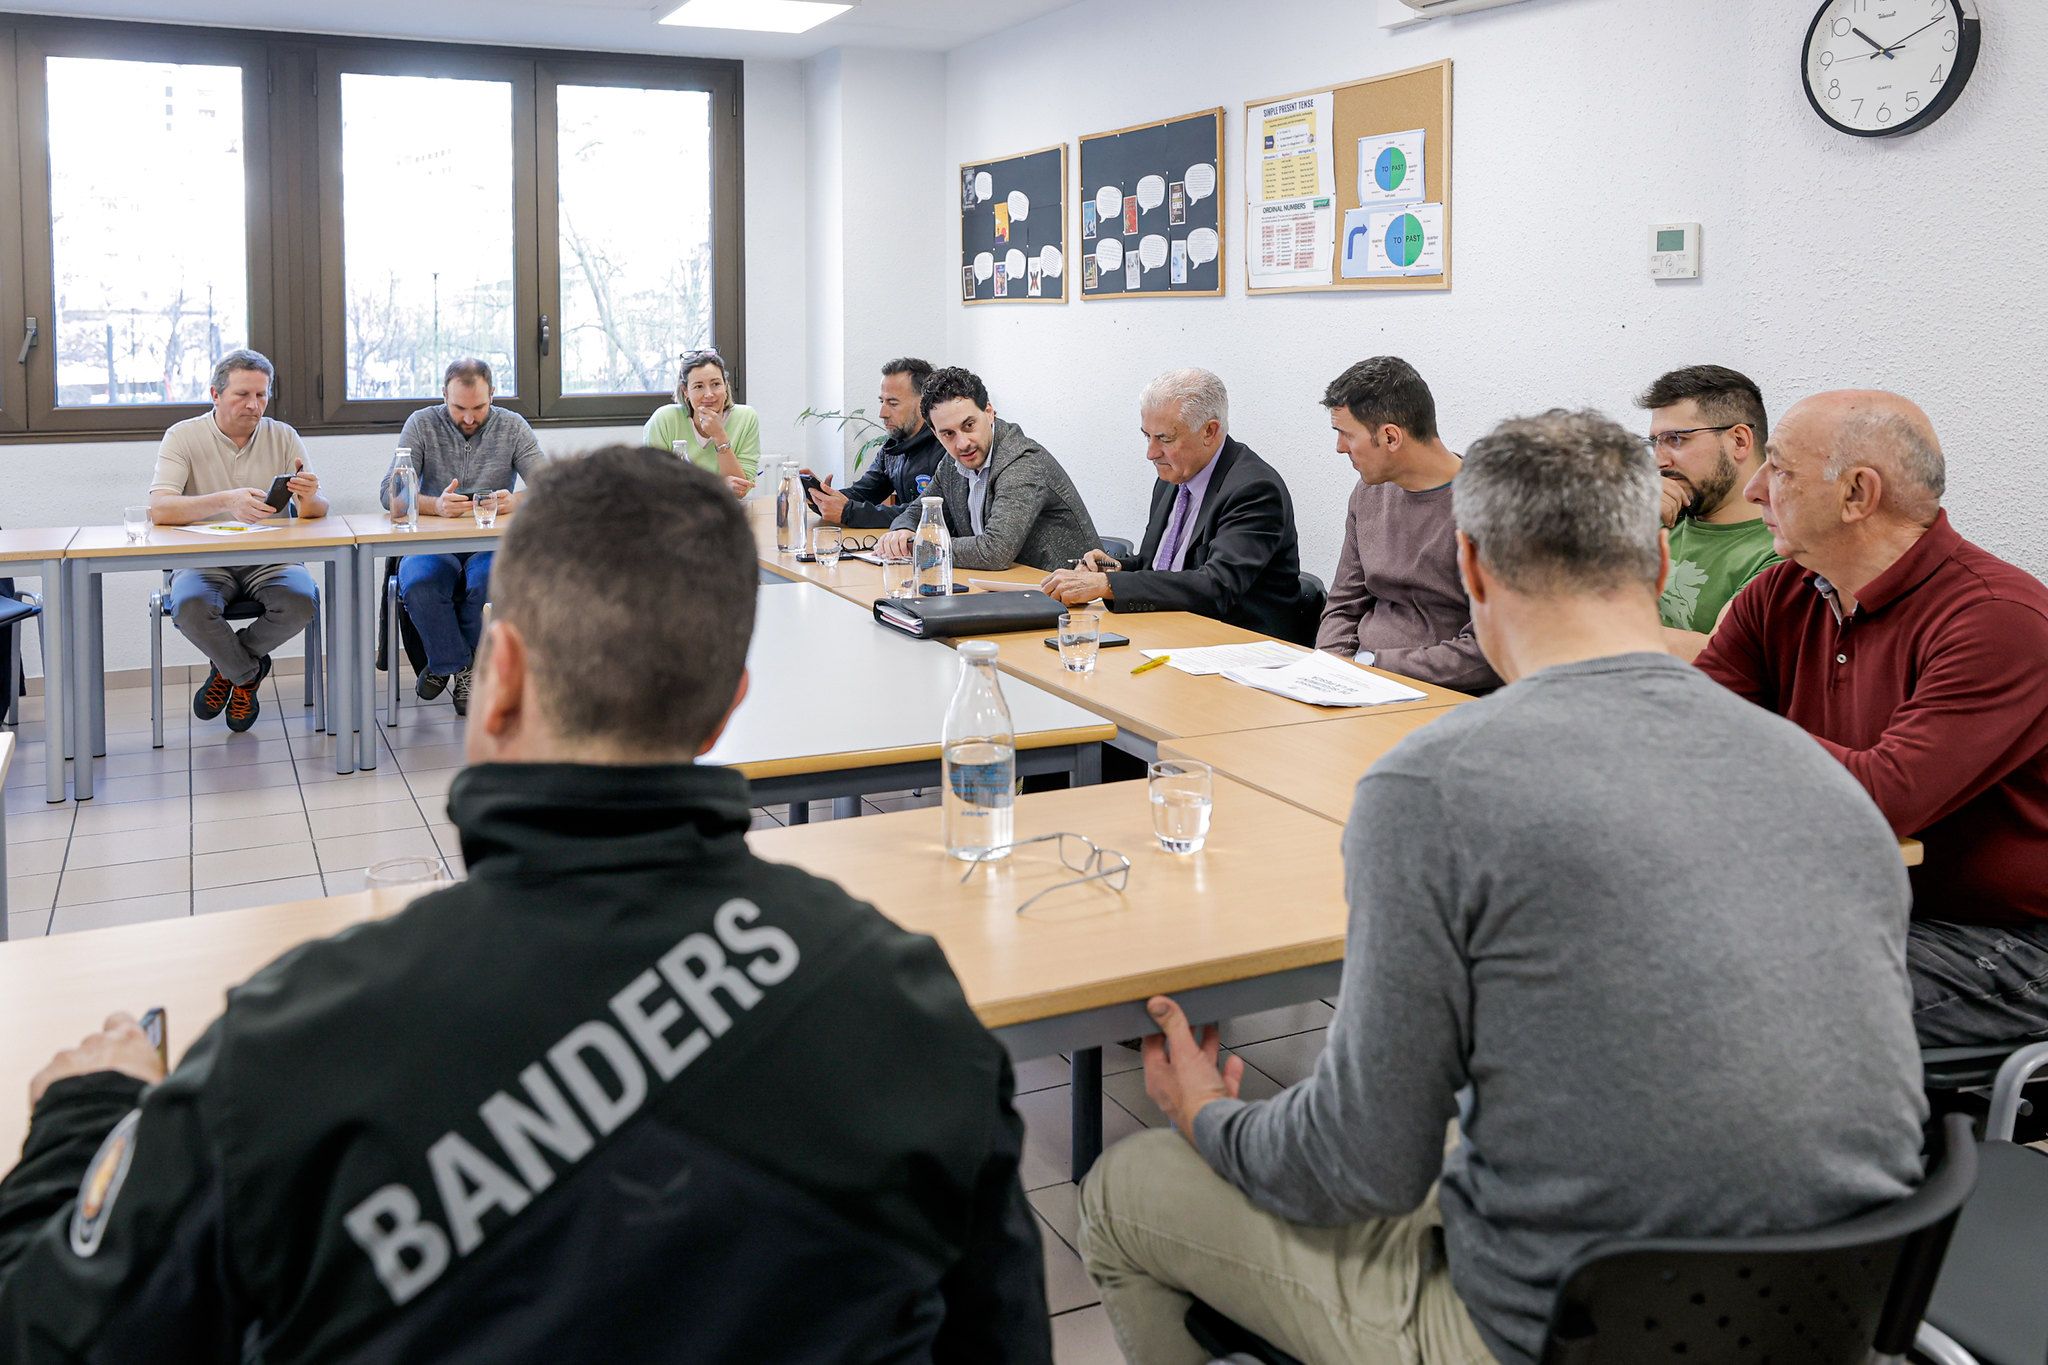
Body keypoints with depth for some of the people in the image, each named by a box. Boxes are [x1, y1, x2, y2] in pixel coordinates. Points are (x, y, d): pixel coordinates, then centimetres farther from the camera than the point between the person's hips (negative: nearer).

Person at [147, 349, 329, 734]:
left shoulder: (283, 437, 5)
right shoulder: (183, 436, -3)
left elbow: (317, 511, -2)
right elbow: (159, 509, -18)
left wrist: (309, 498, -28)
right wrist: (228, 501, -35)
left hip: (269, 560, 2)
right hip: (204, 560, -1)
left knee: (302, 601, -30)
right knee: (190, 607, -34)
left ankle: (228, 666, 1)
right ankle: (248, 672, -1)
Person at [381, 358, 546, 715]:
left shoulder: (512, 426, 4)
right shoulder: (422, 424, 3)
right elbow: (389, 492, -7)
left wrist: (515, 501, -30)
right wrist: (435, 505, -29)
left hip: (491, 544, 0)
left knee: (490, 581, -35)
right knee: (416, 583, -34)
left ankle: (445, 664, -8)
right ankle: (463, 669, -12)